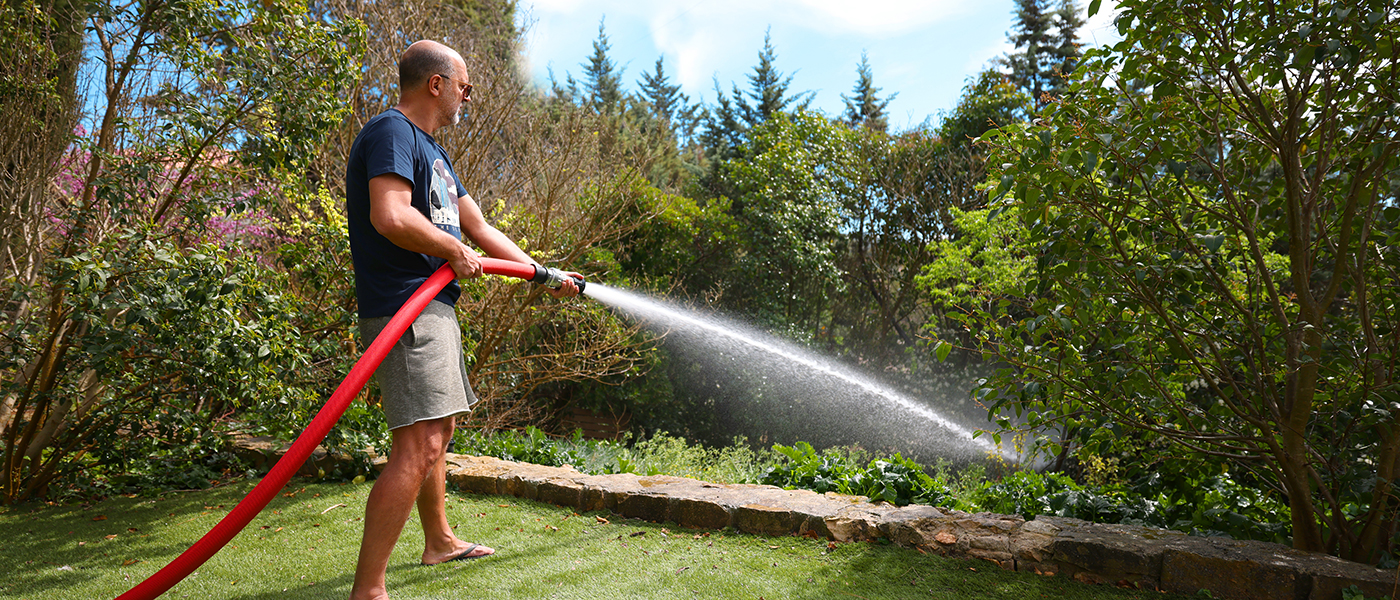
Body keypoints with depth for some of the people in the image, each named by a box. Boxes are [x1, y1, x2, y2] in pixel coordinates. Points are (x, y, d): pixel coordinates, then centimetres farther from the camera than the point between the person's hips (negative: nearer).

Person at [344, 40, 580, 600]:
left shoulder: (431, 151, 22)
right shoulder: (392, 131, -9)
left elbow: (480, 227, 24)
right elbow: (391, 218, -26)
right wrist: (456, 251, -11)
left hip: (435, 310, 11)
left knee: (438, 432, 20)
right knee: (418, 446, -16)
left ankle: (440, 540, 37)